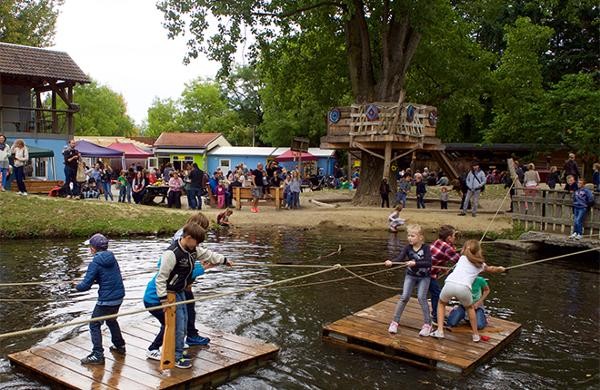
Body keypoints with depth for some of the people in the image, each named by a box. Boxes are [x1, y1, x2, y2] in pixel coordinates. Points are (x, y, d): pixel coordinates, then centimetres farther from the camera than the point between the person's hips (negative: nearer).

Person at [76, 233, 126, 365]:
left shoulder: (95, 263, -16)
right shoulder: (112, 258, 5)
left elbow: (85, 285, -16)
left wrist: (77, 286, 4)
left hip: (106, 299, -8)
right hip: (119, 296, 8)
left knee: (94, 324, 5)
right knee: (111, 320, 28)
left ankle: (97, 355, 4)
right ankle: (120, 345, 39)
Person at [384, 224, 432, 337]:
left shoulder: (426, 248, -18)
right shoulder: (407, 248, -11)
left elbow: (428, 263, -29)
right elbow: (400, 258, -23)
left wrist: (415, 263, -43)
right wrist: (391, 262, -44)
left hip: (424, 277, -2)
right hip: (410, 276, 2)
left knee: (421, 298, -13)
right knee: (404, 297, -5)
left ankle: (427, 324, 2)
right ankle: (395, 322, 5)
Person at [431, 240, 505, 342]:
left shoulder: (463, 257, 25)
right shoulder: (481, 264, 24)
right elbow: (491, 269, 46)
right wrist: (500, 269, 69)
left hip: (450, 284, 0)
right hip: (463, 287, 0)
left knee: (441, 303, 30)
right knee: (470, 308, 32)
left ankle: (439, 331, 17)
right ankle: (476, 335, 35)